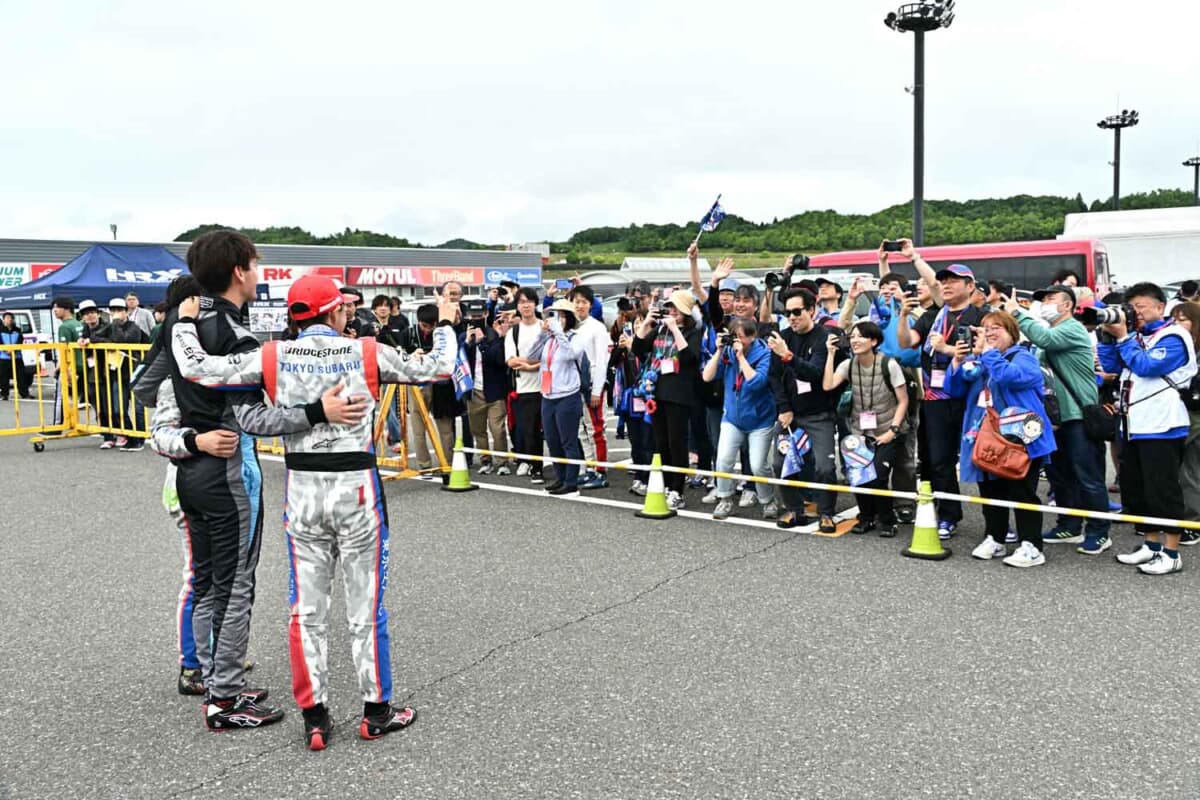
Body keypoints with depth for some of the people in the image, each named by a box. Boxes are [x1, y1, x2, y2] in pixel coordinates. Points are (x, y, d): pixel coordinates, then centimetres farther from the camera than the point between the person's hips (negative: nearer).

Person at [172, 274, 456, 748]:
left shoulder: (273, 357, -2)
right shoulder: (367, 353, -6)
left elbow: (196, 369, -3)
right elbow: (436, 369, -1)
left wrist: (184, 322, 15)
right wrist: (445, 324, 17)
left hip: (301, 490, 2)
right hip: (356, 486, -2)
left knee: (307, 610, 11)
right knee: (366, 606, 9)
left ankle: (314, 718, 19)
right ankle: (376, 712, 20)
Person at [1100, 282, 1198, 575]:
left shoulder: (1173, 337, -7)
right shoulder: (1134, 335, 16)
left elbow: (1146, 366, -19)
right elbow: (1111, 366, 11)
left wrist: (1122, 337, -13)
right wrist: (1108, 336, 0)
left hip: (1161, 427, -8)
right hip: (1133, 426, 8)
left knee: (1163, 490, -4)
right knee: (1134, 489, 12)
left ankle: (1171, 552, 4)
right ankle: (1152, 544, 23)